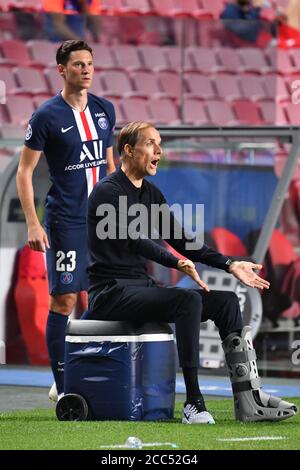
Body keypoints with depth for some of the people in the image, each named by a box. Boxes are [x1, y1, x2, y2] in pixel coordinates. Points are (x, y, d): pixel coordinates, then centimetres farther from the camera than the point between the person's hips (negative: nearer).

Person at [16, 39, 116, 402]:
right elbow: (24, 172, -5)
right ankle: (61, 387, 0)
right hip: (65, 221, -6)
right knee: (64, 299, -5)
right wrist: (32, 224, -13)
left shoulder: (104, 110, 9)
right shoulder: (47, 115, -8)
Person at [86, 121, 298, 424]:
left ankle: (248, 399, -8)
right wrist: (179, 264, -38)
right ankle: (194, 403, -32)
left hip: (142, 287, 9)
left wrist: (230, 265, 8)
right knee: (189, 300, -31)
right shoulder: (109, 191, -11)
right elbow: (136, 238, -25)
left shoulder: (151, 194, 17)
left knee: (226, 301, -2)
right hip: (111, 293, -9)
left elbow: (180, 240, 18)